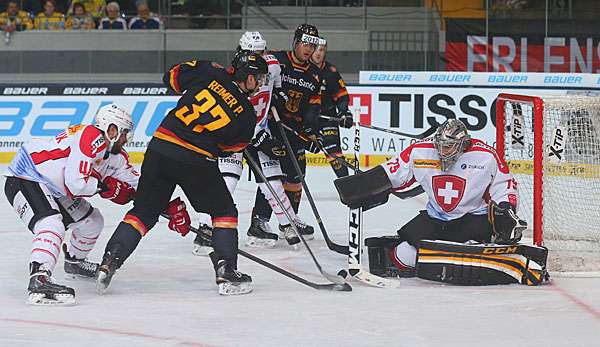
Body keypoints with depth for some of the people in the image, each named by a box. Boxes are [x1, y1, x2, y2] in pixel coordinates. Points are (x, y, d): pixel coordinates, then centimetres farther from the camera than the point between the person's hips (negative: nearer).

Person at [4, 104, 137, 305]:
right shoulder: (93, 138, -23)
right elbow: (76, 182, -29)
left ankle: (75, 261, 44)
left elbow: (136, 184, 16)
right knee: (52, 225, -32)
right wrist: (104, 186, -13)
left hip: (53, 189, 10)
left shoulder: (115, 154, 8)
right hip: (24, 181, -10)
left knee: (92, 221, 18)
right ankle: (39, 280, -48)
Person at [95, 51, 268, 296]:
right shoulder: (246, 115, 1)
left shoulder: (208, 73, 4)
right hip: (197, 162, -3)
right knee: (224, 211, 17)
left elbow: (172, 76, 17)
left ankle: (109, 262, 4)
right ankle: (226, 272, 9)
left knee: (144, 211, 15)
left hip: (160, 148, 3)